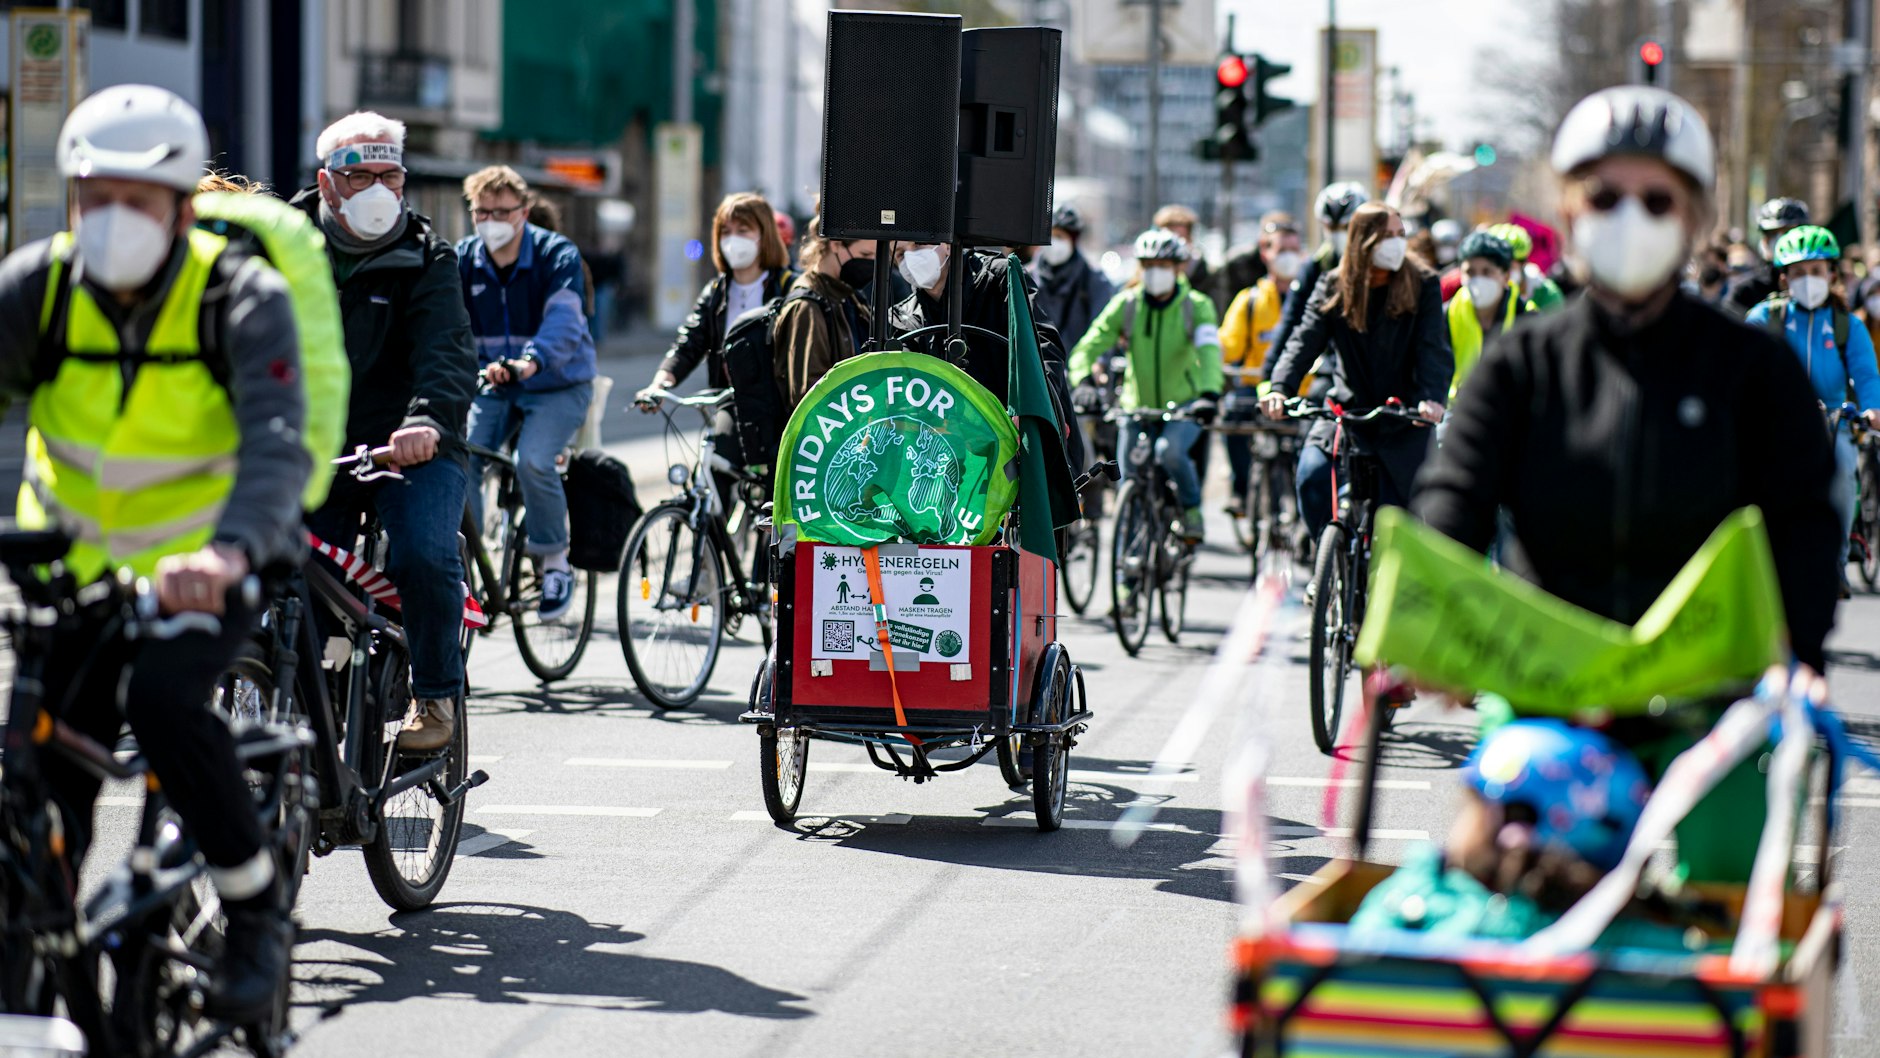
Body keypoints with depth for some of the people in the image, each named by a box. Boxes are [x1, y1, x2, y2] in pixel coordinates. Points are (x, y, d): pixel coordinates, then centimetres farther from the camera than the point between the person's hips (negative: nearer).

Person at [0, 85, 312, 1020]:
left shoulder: (242, 298, -18)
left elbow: (278, 443, -31)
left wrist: (228, 552, -51)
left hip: (203, 563, -3)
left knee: (161, 695, -29)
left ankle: (258, 913, -13)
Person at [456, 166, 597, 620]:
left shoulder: (558, 255, -13)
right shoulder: (464, 260, -1)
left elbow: (563, 320, -30)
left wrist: (532, 360, -50)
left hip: (558, 384, -4)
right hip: (492, 385, 4)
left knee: (534, 461, -27)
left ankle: (555, 562, -5)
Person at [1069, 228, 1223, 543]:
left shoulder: (1196, 305, -10)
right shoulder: (1125, 305, -7)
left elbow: (1210, 350, -25)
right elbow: (1088, 348, -12)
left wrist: (1210, 393, -43)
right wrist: (1083, 383, -33)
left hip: (1184, 403, -2)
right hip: (1136, 405, 2)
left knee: (1170, 449, -30)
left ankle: (1192, 508, -5)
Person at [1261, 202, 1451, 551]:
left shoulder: (1422, 285, -4)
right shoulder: (1334, 286, -1)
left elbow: (1434, 348, -13)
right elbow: (1305, 339, -11)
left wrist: (1431, 398, -33)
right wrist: (1280, 389, -30)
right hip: (1348, 408, 1)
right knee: (1312, 473, -23)